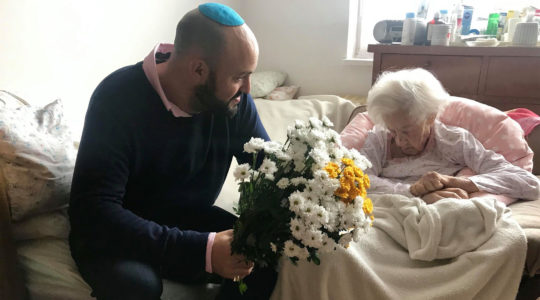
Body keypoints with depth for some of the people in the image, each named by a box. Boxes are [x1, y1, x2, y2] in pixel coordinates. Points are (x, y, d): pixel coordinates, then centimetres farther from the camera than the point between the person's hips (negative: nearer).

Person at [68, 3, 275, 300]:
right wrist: (201, 250, -40)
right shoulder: (119, 98, -26)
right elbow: (92, 211, -32)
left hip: (189, 220, 4)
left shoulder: (234, 98, -12)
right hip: (115, 235, -3)